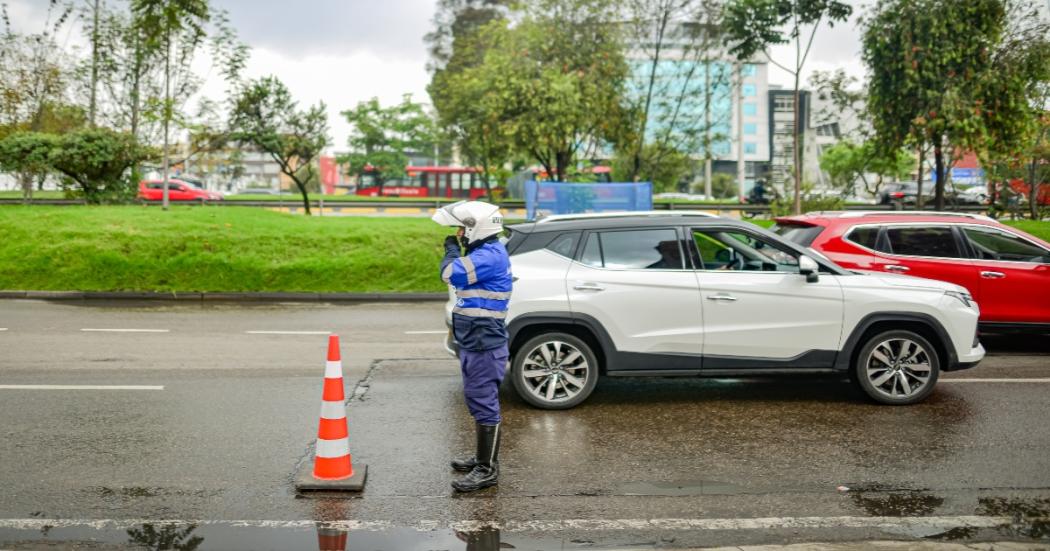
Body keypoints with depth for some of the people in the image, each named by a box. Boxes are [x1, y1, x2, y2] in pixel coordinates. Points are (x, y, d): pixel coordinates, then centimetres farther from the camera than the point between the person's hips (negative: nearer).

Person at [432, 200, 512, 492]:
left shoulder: (489, 255, -18)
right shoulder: (485, 253, 15)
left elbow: (451, 273, -22)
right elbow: (457, 274, 24)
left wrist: (451, 247, -8)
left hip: (484, 346, -11)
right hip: (474, 343, 11)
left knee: (484, 405, -6)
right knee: (477, 401, 20)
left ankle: (487, 469, 0)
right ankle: (483, 457, 33)